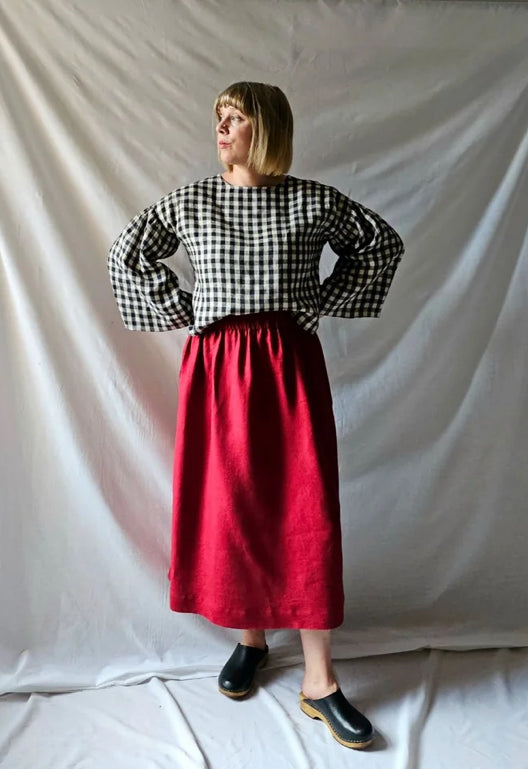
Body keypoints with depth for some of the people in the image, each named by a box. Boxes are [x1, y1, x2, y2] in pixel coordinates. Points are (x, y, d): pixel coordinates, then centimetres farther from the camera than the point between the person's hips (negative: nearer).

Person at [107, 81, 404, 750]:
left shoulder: (313, 201, 1)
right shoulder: (190, 202, 4)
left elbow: (383, 243, 11)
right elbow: (126, 254, 15)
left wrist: (325, 303, 3)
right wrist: (182, 311, 5)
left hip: (291, 368, -1)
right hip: (216, 369, 2)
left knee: (305, 512, -2)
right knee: (227, 507, 7)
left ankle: (319, 681, 10)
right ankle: (250, 639, 29)